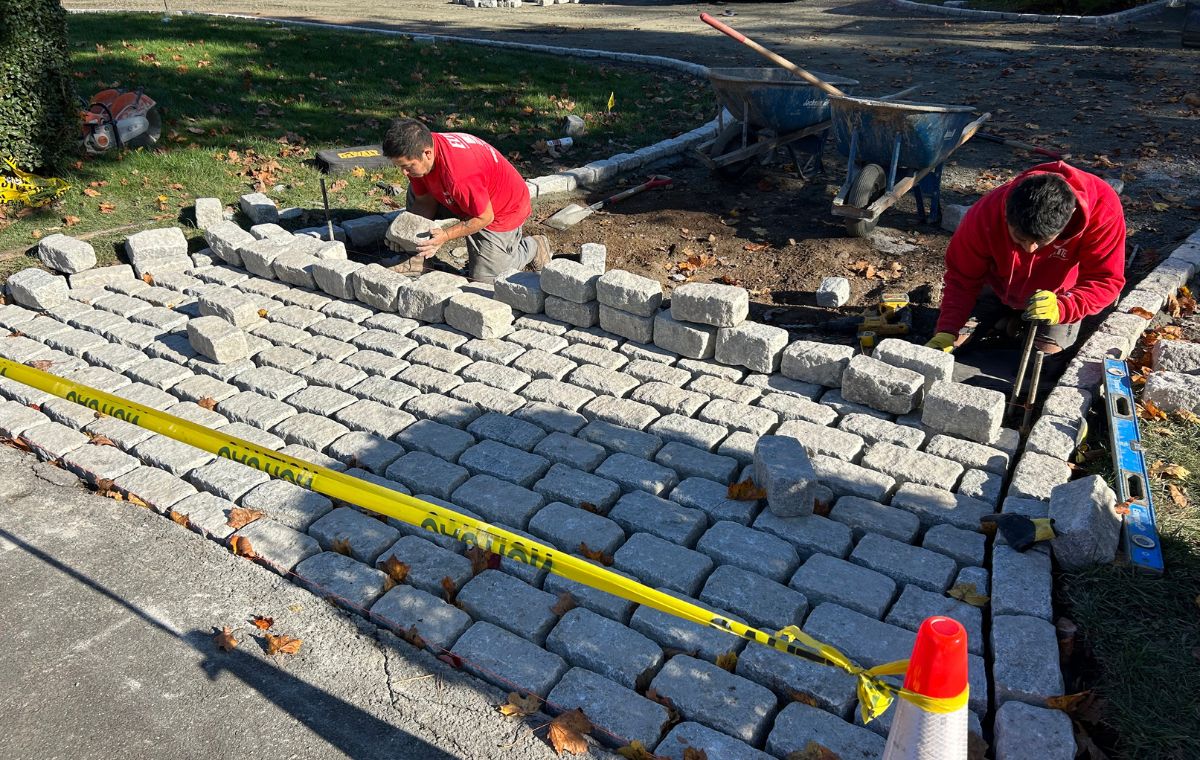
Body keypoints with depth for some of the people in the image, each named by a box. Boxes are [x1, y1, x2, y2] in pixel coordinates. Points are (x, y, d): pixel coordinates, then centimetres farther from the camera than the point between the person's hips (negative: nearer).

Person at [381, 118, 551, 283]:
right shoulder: (416, 153, -17)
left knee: (483, 277, -6)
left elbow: (484, 218, -29)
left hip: (503, 209, -8)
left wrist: (446, 235, -32)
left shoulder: (457, 174, -43)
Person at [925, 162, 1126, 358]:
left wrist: (1062, 308, -52)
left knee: (1049, 346, -19)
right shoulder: (986, 214, -37)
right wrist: (947, 332, -38)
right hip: (999, 289, 1)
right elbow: (962, 278, -26)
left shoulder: (1103, 211, -39)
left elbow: (1105, 280, -32)